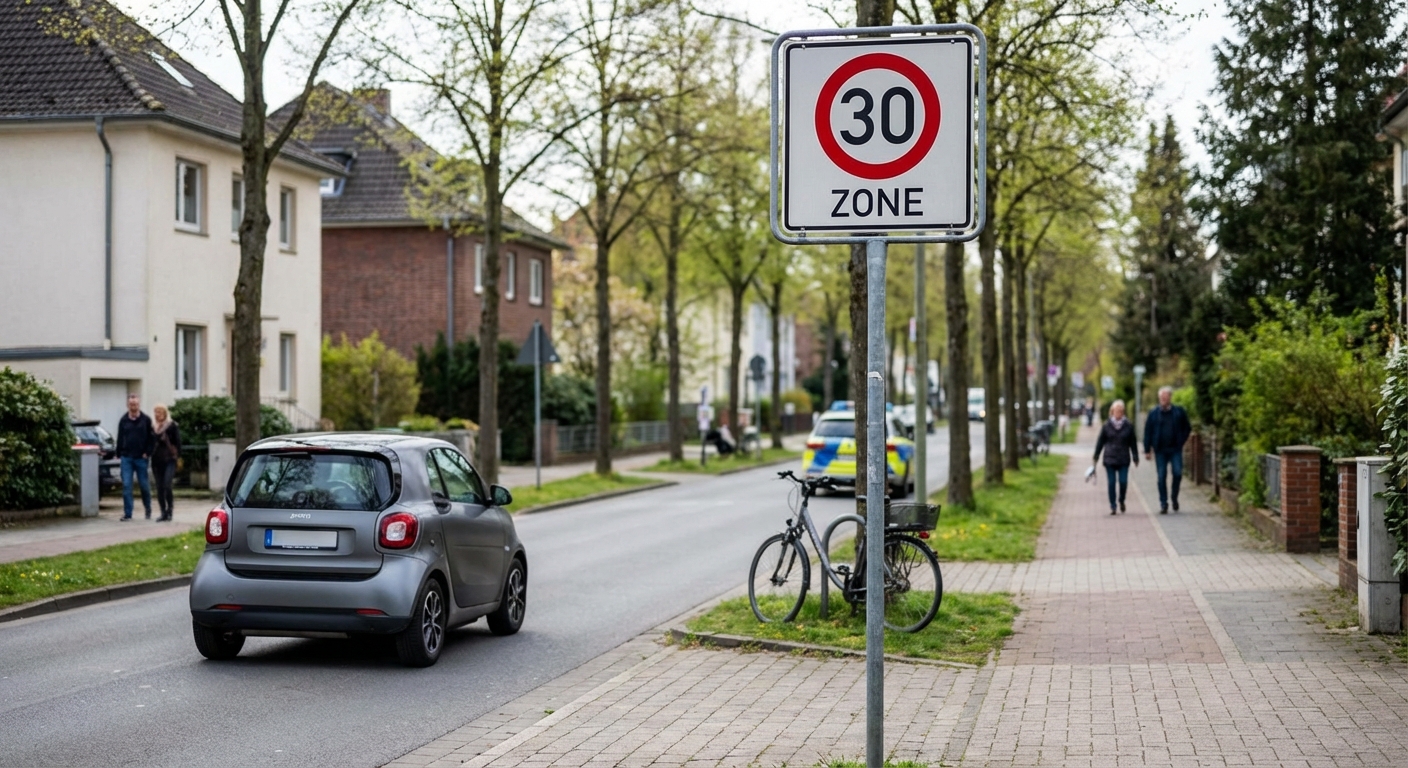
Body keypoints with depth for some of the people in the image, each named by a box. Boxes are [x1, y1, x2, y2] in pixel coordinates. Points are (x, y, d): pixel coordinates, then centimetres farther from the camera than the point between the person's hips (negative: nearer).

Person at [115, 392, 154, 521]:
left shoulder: (146, 420, 0)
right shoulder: (123, 420, 6)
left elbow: (152, 438, 0)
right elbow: (120, 438, 10)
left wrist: (147, 453, -10)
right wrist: (119, 454, 4)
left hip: (141, 458, -2)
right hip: (126, 458, 2)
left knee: (144, 485, 7)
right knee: (126, 485, -4)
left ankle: (148, 510, 26)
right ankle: (127, 513, -1)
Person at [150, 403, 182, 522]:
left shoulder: (172, 426, -1)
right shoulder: (153, 427, 11)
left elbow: (178, 442, -2)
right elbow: (150, 443, 17)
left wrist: (178, 457, -6)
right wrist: (149, 455, 12)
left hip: (169, 460, -5)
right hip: (157, 460, 5)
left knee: (167, 486, -16)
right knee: (159, 488, 5)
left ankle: (169, 511, -3)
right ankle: (164, 513, 11)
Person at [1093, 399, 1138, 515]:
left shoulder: (1129, 425, 3)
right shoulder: (1107, 426, 2)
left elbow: (1133, 443, 8)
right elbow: (1100, 442, 8)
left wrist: (1135, 458, 8)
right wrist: (1095, 457, 8)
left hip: (1124, 460, 0)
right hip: (1110, 459, 0)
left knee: (1123, 482, -7)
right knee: (1111, 483, -1)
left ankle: (1121, 500, 21)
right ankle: (1112, 506, 8)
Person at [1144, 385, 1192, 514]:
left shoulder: (1179, 412, 3)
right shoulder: (1153, 414, 3)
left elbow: (1187, 428, 12)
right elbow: (1148, 432, 4)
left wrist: (1181, 441, 1)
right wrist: (1147, 450, 1)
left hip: (1175, 450, 0)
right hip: (1160, 450, 0)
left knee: (1177, 473, -9)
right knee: (1161, 477, 0)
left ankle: (1174, 498, 12)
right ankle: (1163, 504, 6)